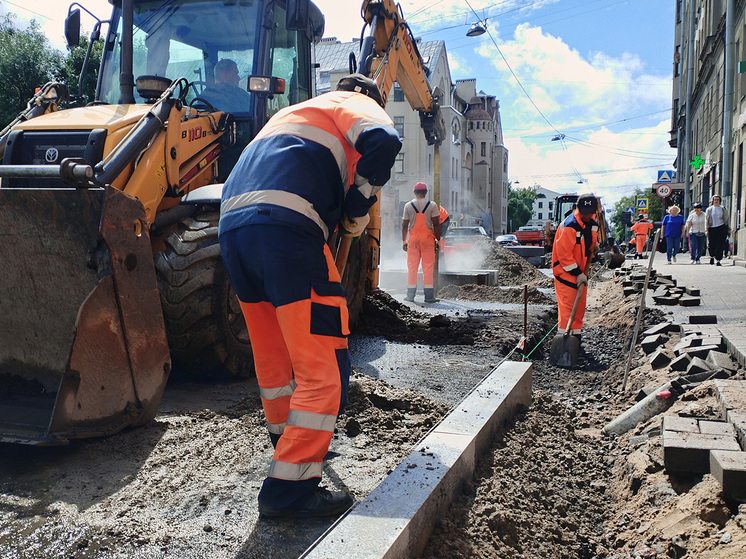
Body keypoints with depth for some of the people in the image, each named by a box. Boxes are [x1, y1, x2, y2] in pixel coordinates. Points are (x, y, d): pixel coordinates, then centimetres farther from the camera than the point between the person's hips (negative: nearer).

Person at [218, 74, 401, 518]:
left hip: (232, 225, 9)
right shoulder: (356, 104, 17)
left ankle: (290, 440, 38)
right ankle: (290, 486, -6)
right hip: (286, 228, -8)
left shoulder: (288, 115, 40)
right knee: (324, 364, -5)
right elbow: (382, 141, -7)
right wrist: (358, 210, 3)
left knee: (274, 352, 21)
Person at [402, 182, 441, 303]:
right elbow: (436, 224, -4)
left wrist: (403, 241, 12)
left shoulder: (408, 205, 5)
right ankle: (429, 295, -2)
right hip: (428, 238, -2)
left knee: (412, 266, 6)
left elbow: (405, 225, 5)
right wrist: (438, 240, 2)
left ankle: (410, 294, 7)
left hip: (413, 237, 2)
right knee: (428, 267, 0)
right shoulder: (432, 205, 0)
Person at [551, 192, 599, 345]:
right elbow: (564, 255, -24)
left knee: (580, 305, 13)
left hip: (581, 270, 8)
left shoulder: (593, 222, 2)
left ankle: (576, 337, 24)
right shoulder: (569, 226, -25)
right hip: (565, 271, -8)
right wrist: (577, 274, -22)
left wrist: (594, 244, 11)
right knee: (567, 305, -10)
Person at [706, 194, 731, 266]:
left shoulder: (723, 209, 10)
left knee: (720, 245, -6)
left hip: (721, 228, 0)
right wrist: (706, 230, -4)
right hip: (712, 229, 0)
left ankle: (718, 260, -2)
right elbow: (706, 220, 5)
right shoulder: (709, 209, 8)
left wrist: (729, 229, 9)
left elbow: (727, 219, 13)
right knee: (712, 245, 0)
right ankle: (712, 257, 28)